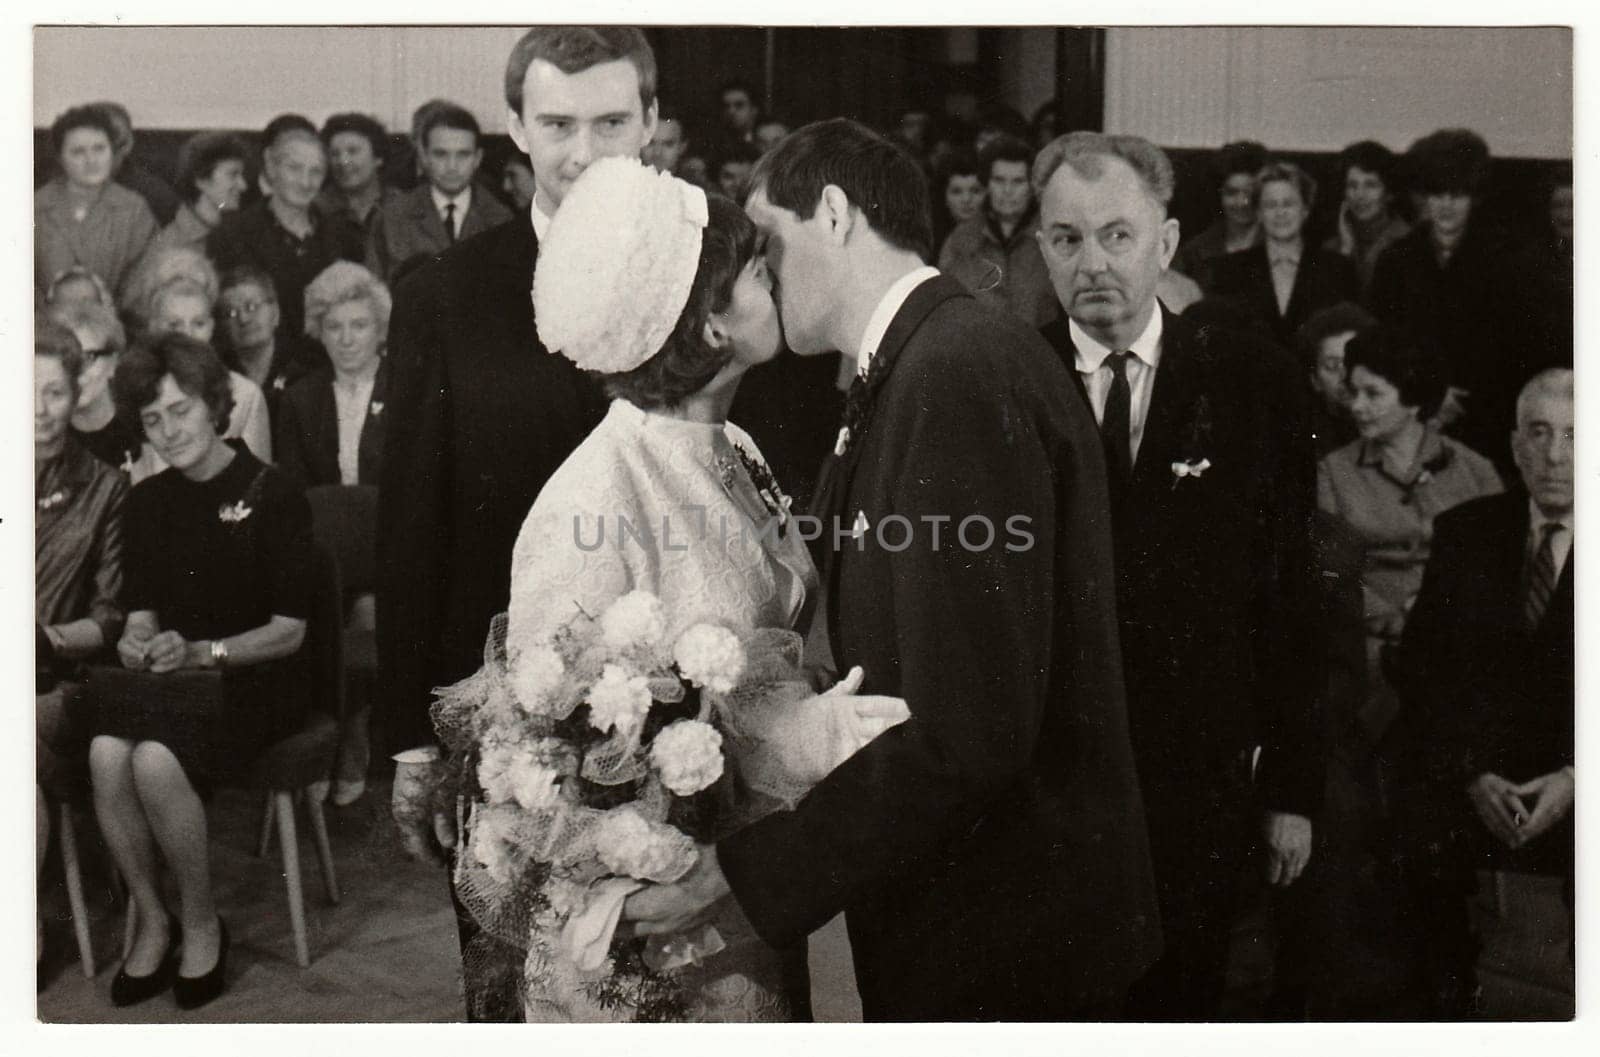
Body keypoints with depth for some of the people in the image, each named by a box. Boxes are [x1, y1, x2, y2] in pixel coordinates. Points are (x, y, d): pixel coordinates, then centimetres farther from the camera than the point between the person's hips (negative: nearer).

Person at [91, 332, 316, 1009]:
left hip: (253, 682, -4)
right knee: (106, 754, -28)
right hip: (167, 681, 5)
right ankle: (149, 920, -7)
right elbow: (141, 612, 12)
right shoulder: (147, 502, 12)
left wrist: (201, 652, -20)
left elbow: (289, 630, -7)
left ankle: (201, 923, -8)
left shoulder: (272, 497, -6)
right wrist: (137, 643, -11)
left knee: (156, 759, -31)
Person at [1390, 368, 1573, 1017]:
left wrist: (1575, 778, -14)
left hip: (1575, 793, -1)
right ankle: (1444, 1005, -4)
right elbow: (1418, 667, 5)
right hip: (1469, 785, 2)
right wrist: (1472, 774, -7)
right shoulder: (1463, 532, 7)